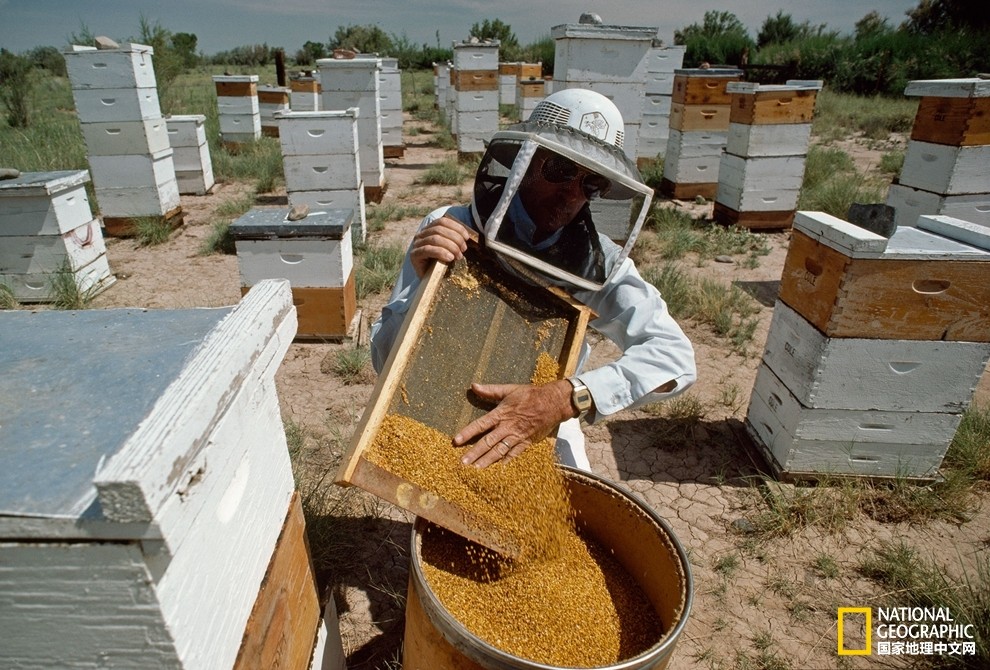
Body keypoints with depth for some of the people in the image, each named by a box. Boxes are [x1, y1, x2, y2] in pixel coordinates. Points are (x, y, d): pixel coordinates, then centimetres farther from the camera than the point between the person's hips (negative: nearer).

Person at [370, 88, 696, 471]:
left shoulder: (598, 259, -13)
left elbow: (675, 356, -22)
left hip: (546, 435, 1)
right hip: (447, 435, -1)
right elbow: (387, 362, -16)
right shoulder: (449, 231, -18)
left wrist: (565, 399, -36)